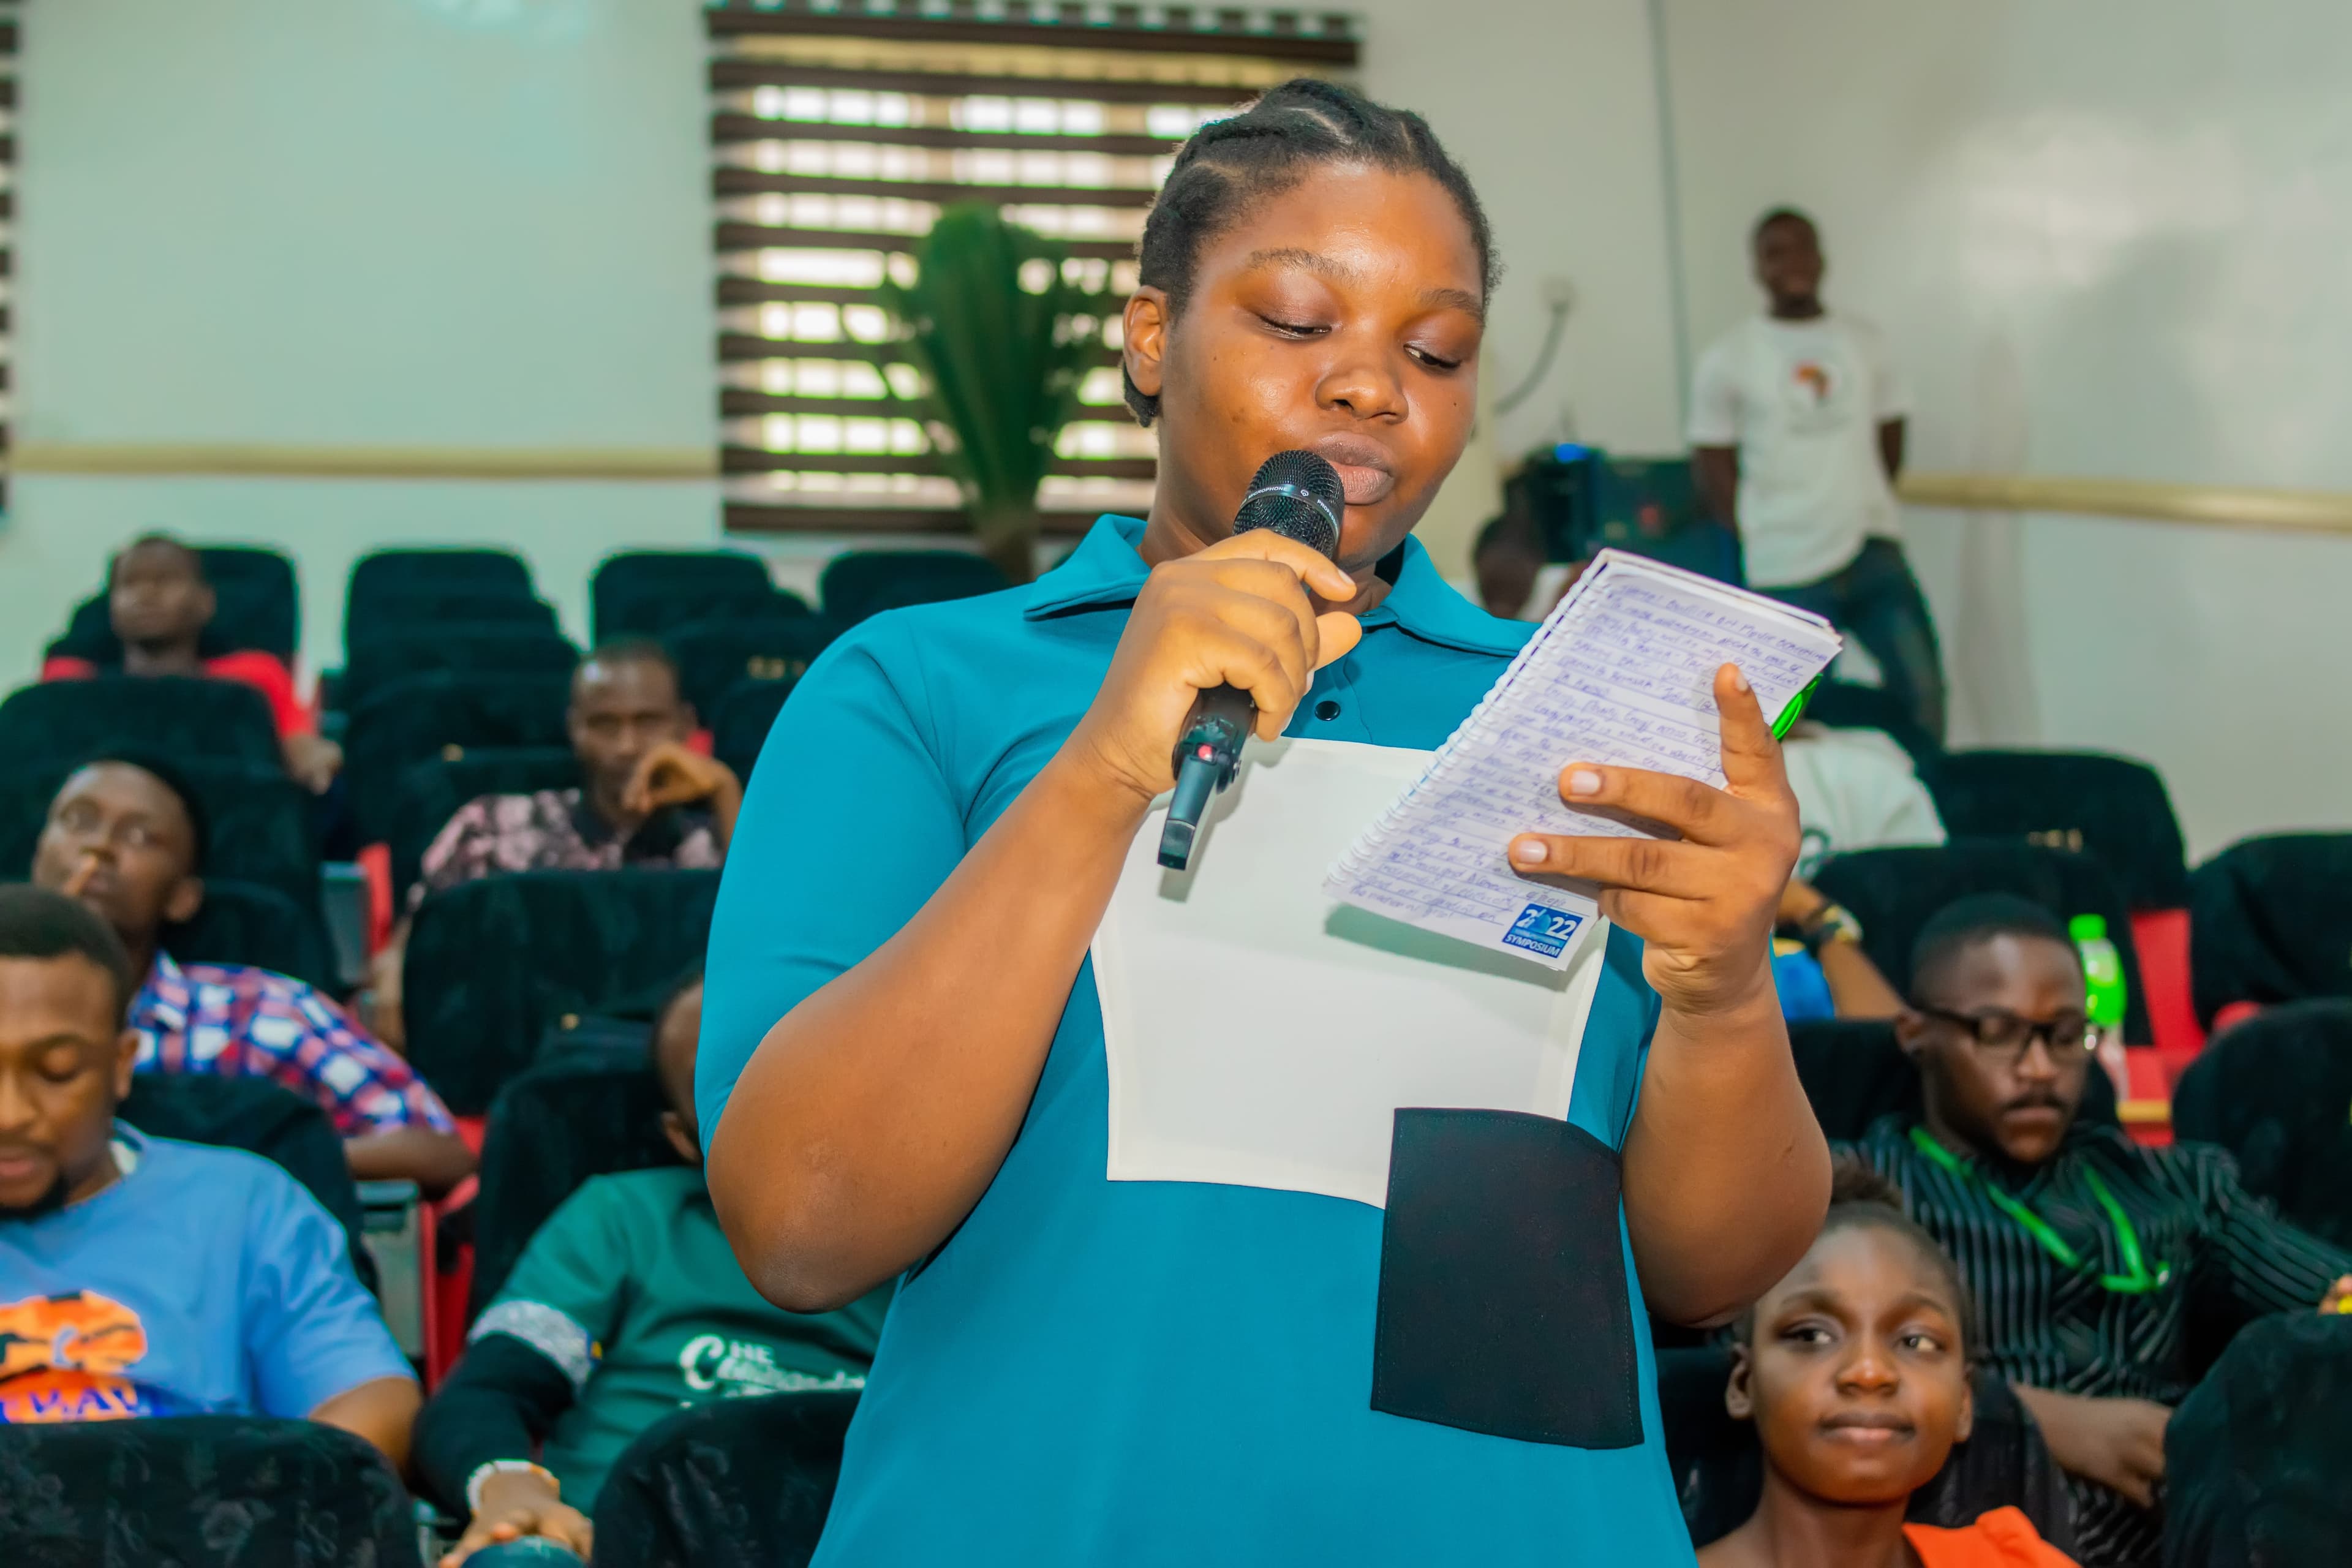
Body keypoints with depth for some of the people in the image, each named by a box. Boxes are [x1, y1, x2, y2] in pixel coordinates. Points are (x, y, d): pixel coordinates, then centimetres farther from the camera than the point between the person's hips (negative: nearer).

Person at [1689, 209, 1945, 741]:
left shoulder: (1865, 342, 8)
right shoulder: (1727, 360, -1)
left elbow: (1890, 440, 15)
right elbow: (1713, 466, 1)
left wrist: (1856, 512, 6)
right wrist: (1764, 536, -2)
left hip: (1874, 552, 3)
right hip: (1787, 575, -3)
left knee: (1922, 691, -2)